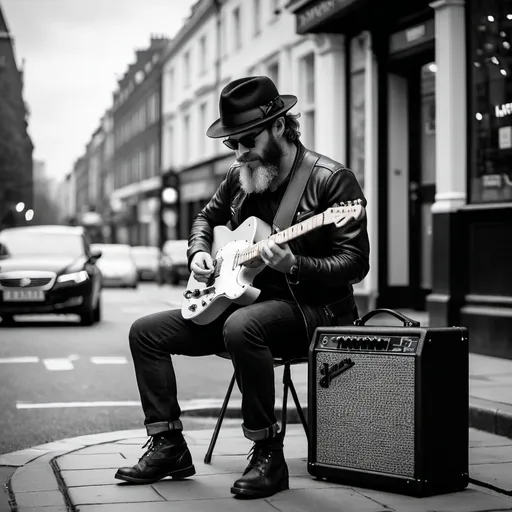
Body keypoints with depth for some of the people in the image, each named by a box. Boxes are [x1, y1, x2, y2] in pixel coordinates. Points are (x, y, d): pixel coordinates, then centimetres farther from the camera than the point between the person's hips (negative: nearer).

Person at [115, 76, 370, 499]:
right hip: (245, 300, 8)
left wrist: (295, 266, -31)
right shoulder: (240, 177, 9)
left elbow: (355, 264, -16)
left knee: (242, 328, -40)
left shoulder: (332, 179, -12)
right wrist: (199, 253, 7)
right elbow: (207, 218, 28)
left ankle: (268, 455, -27)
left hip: (315, 309, -8)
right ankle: (168, 447, 2)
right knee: (146, 332, -1)